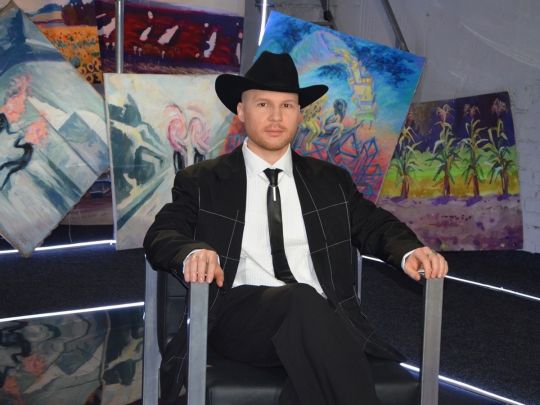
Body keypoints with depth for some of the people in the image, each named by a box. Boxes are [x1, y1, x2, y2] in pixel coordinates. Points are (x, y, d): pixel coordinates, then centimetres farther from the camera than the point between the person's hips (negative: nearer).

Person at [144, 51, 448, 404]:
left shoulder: (331, 181, 21)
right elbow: (162, 235, 1)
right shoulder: (202, 182, 13)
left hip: (323, 319, 2)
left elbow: (375, 225, 19)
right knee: (303, 300, -36)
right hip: (240, 316, -1)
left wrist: (408, 253, -6)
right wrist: (192, 252, -24)